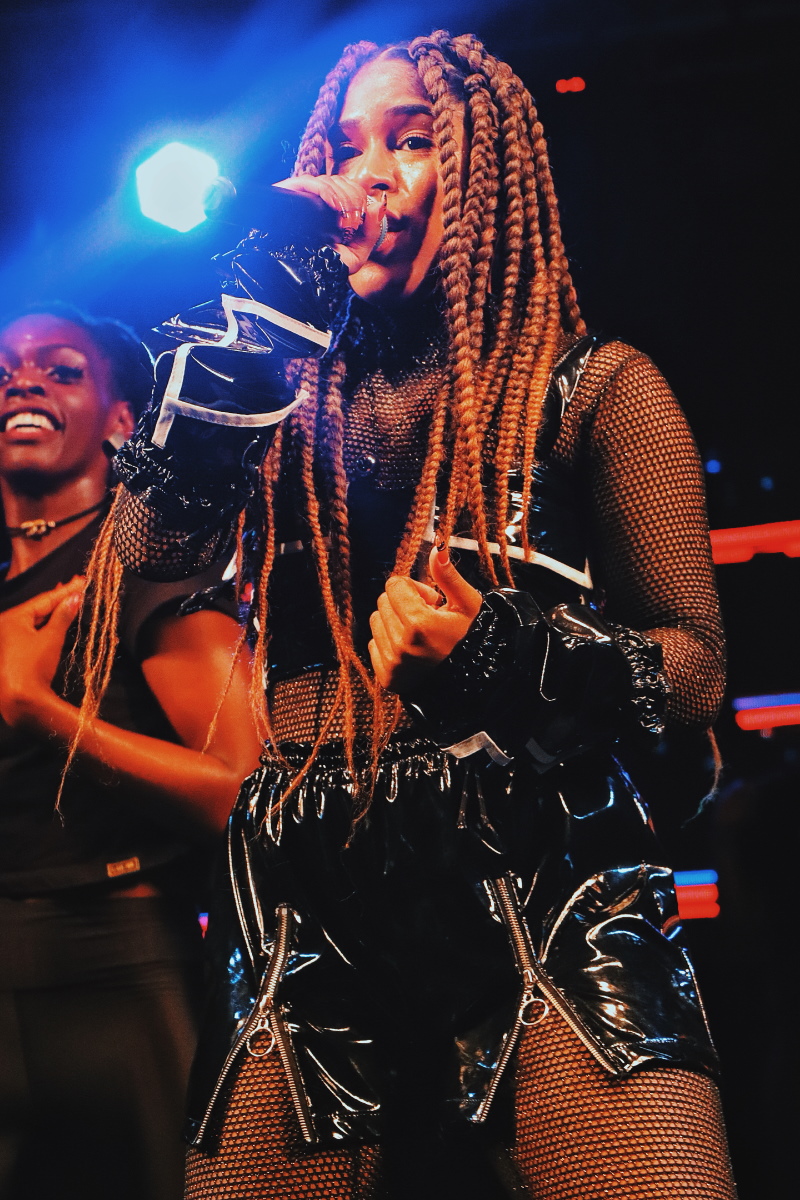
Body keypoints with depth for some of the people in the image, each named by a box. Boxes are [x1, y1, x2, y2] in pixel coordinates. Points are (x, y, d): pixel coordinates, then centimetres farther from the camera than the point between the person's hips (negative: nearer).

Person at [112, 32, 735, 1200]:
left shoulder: (593, 388, 6)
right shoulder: (296, 397, 16)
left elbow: (695, 666, 2)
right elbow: (152, 546, -1)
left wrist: (504, 659, -16)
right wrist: (244, 311, -1)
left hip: (549, 894, -3)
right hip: (304, 914, 3)